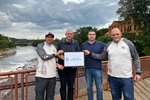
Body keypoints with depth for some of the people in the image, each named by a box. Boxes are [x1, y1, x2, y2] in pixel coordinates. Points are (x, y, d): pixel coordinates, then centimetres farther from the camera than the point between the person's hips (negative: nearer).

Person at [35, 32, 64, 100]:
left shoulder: (54, 47, 13)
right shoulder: (40, 46, -1)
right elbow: (44, 57, -15)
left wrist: (57, 65, 3)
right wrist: (56, 54, -8)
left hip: (52, 75, 5)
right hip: (41, 75, -4)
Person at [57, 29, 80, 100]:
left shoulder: (75, 43, -1)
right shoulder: (61, 42, -2)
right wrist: (60, 56, -16)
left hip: (72, 67, 1)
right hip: (62, 67, 0)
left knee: (71, 85, 10)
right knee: (63, 85, 6)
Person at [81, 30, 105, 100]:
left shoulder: (100, 44, 0)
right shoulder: (83, 45, 6)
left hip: (97, 69, -2)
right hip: (87, 69, 2)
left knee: (99, 88, 8)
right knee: (89, 88, 13)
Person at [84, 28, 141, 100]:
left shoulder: (128, 43, -5)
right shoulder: (108, 45, 4)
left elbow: (136, 58, -1)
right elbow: (102, 57, 9)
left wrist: (138, 72, -6)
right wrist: (90, 53, 0)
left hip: (126, 77, -3)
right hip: (112, 77, 3)